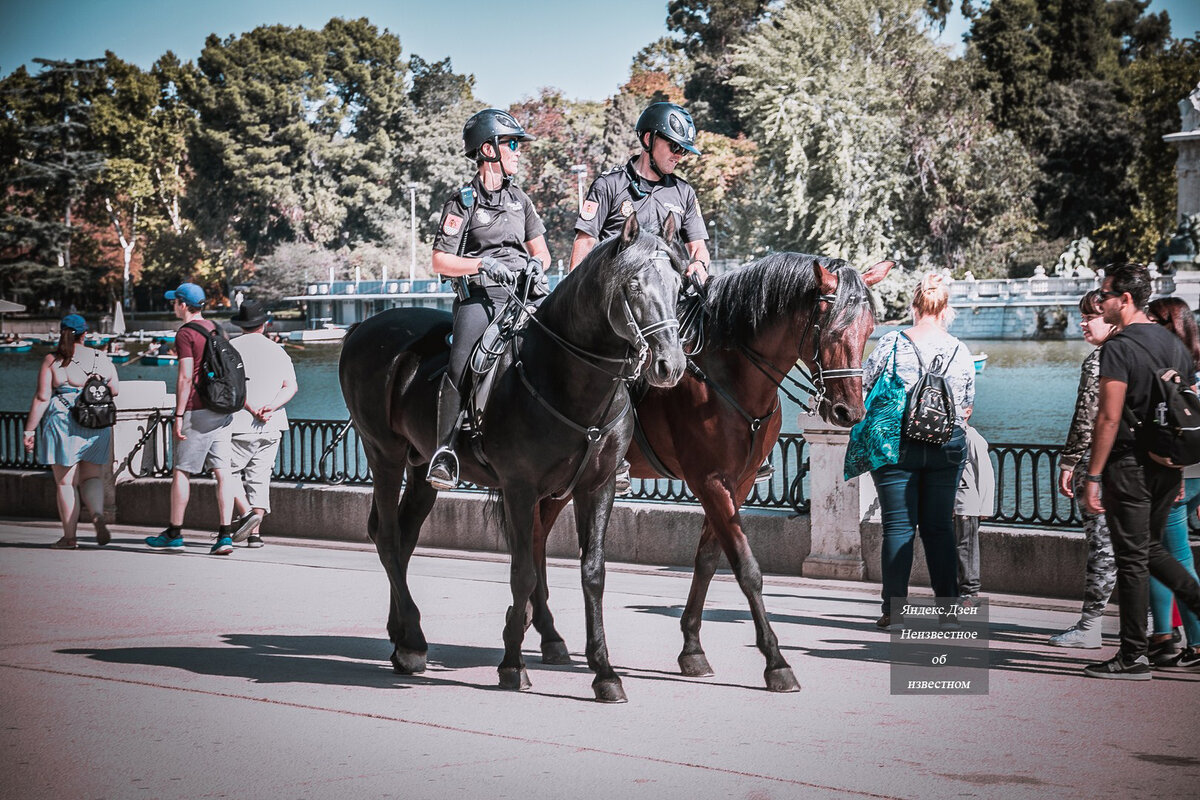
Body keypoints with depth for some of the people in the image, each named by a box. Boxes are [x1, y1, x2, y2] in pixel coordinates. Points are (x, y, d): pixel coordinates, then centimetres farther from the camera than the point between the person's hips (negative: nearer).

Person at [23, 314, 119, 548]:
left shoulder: (52, 361, -5)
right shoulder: (101, 359, 5)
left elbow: (41, 398, -8)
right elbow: (115, 390, 12)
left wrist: (29, 429, -4)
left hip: (62, 422, -3)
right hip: (97, 425, 3)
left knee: (65, 482, 3)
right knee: (91, 476, 15)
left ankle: (69, 537, 4)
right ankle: (98, 514, -11)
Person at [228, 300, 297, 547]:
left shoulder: (231, 348, 0)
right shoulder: (278, 351, 10)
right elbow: (291, 386, -1)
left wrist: (252, 409, -11)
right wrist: (271, 407, -11)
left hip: (240, 424, -4)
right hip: (272, 427, 4)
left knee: (230, 471, 6)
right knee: (259, 477, 7)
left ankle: (246, 512, -17)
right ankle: (255, 532, 2)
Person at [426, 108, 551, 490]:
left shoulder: (520, 199, 19)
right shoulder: (463, 202, 4)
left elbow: (540, 250, 22)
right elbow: (440, 261, -1)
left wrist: (536, 264, -1)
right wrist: (484, 264, -14)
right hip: (479, 298, -4)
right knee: (460, 366, -27)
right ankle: (445, 450, -19)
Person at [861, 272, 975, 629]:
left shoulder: (891, 343, -5)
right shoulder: (960, 351, 2)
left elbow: (863, 389, -1)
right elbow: (966, 406, 10)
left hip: (897, 445, -2)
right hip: (948, 447, 2)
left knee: (898, 526, 2)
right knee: (940, 527, 8)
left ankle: (894, 610, 2)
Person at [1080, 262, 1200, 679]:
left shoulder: (1119, 348, -14)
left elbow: (1109, 417, -18)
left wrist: (1093, 477, -15)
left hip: (1130, 466, -8)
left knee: (1132, 559, -2)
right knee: (1151, 548, 22)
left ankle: (1134, 657, 3)